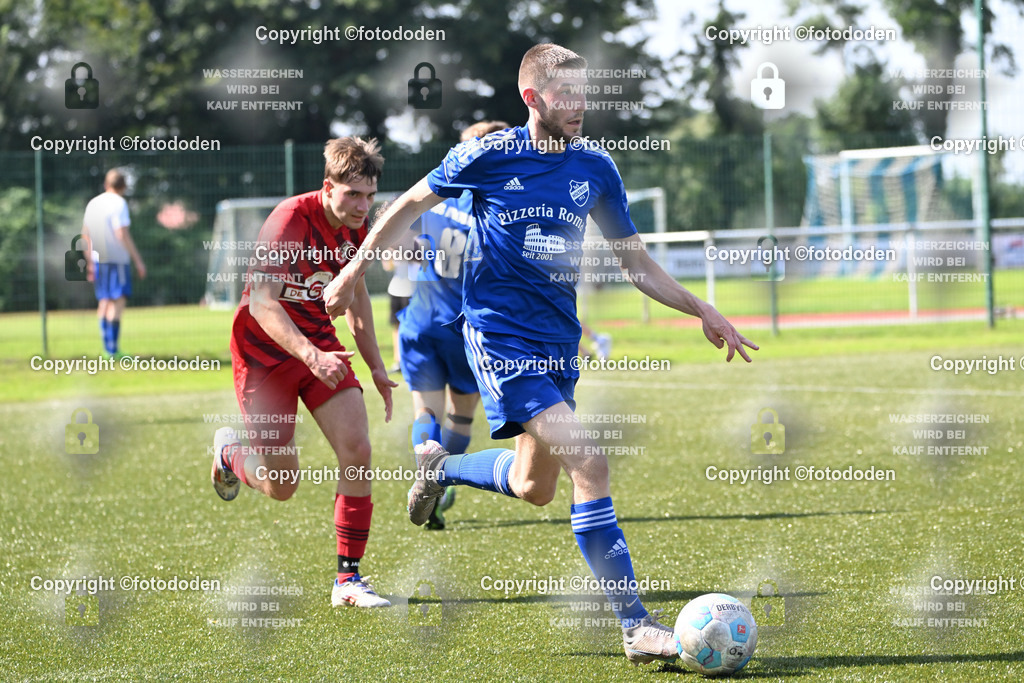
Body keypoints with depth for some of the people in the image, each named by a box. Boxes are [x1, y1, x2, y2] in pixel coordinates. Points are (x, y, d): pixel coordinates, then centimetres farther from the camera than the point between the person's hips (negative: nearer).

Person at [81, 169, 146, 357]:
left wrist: (90, 262, 24)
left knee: (104, 302, 11)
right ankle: (113, 349, -13)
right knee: (118, 301, -7)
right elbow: (122, 234, -14)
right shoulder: (118, 203, -7)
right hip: (118, 259, -7)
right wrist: (138, 260, -10)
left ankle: (107, 349, 11)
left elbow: (85, 234, 17)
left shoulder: (92, 203, 14)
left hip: (99, 261, 7)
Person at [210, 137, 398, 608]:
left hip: (321, 346, 6)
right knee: (281, 486, -2)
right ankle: (229, 451, 35)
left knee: (356, 449, -14)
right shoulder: (289, 221, -24)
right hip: (266, 351, -6)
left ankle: (348, 579, -6)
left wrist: (375, 367, 16)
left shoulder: (357, 227, -2)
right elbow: (262, 304, -30)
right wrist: (309, 355, -42)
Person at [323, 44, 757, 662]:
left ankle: (441, 467, 45)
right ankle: (635, 624, -19)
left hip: (559, 340, 6)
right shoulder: (489, 157, -7)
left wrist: (702, 310, 3)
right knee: (589, 463, -20)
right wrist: (356, 268, 10)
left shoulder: (595, 167, 5)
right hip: (499, 334, -6)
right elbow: (413, 202, 8)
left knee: (535, 488, 15)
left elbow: (636, 262, 12)